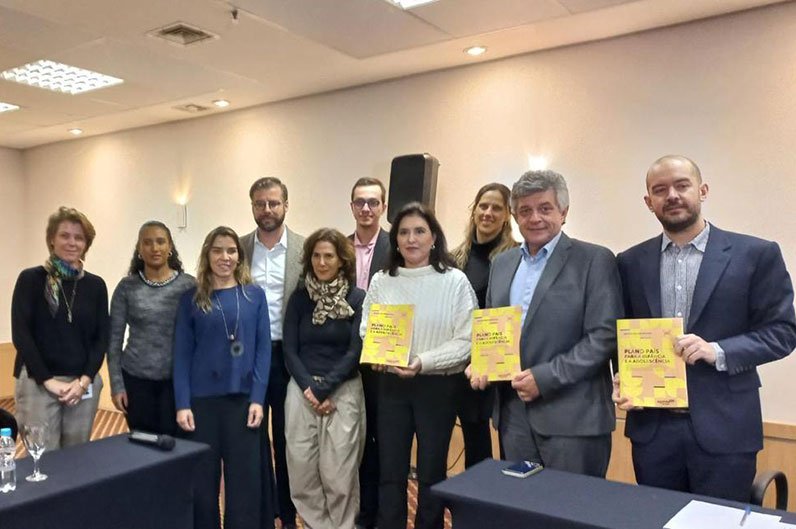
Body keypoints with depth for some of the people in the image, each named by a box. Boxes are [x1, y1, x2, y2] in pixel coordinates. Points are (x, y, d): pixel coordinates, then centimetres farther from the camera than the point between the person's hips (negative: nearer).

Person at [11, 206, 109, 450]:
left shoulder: (96, 285, 6)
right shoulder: (31, 279, -2)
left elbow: (102, 337, 5)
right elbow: (20, 335, -7)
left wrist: (85, 380, -7)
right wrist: (48, 381, -12)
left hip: (85, 383, 3)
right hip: (37, 383, -3)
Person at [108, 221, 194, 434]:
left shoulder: (188, 285, -2)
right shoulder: (127, 287, 0)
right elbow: (114, 338, 2)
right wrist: (117, 384, -1)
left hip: (176, 379, -1)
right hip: (136, 379, 1)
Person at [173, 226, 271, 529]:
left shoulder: (255, 295, 3)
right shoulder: (192, 298, 2)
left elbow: (263, 349, 1)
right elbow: (182, 354, 0)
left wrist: (257, 398, -7)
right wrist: (182, 404, -7)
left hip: (243, 398, 0)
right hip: (202, 399, 0)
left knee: (244, 479, 5)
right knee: (202, 480, 8)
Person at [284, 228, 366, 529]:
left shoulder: (357, 298, -1)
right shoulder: (299, 298, 6)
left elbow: (356, 351, -5)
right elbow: (289, 349, 4)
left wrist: (324, 389, -11)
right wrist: (308, 388, -9)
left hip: (344, 391, -2)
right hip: (302, 390, 2)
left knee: (338, 472, -2)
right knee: (302, 468, 3)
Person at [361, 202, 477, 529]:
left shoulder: (455, 281, -7)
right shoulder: (381, 281, 2)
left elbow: (466, 342, -11)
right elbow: (366, 332, 6)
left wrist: (424, 362, -22)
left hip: (438, 387, -2)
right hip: (391, 385, 3)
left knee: (431, 473, 12)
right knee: (390, 473, 11)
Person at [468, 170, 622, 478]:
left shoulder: (594, 260, -6)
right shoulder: (502, 263, 13)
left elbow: (605, 335, -12)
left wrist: (545, 378, -17)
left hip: (573, 417, -5)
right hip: (513, 414, 5)